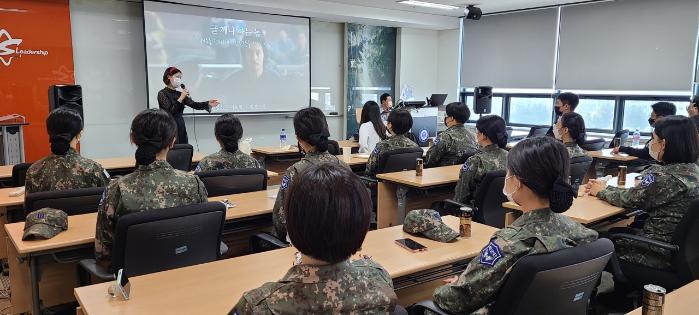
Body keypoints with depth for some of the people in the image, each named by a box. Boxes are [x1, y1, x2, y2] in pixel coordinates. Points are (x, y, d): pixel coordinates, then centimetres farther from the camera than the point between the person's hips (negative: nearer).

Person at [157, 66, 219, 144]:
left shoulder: (179, 93, 11)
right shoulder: (162, 93, -7)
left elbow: (193, 104, 3)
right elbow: (170, 111, -17)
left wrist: (208, 104, -10)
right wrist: (181, 98, -21)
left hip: (181, 128, 6)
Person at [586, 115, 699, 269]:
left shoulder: (665, 176, -26)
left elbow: (629, 199, -12)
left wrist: (601, 191, 5)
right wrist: (606, 187, 7)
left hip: (662, 252, -9)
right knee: (614, 232, 24)